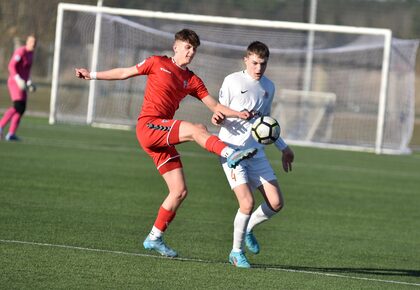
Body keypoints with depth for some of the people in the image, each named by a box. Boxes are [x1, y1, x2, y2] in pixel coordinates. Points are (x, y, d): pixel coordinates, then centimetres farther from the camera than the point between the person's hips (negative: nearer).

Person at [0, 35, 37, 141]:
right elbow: (11, 66, -21)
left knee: (22, 108, 5)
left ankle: (11, 134, 7)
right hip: (14, 82, -9)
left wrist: (29, 83, 18)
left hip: (21, 84, 9)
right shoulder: (20, 52, -14)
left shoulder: (30, 53, 16)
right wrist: (19, 80, -29)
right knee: (18, 107, -20)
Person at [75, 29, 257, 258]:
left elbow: (214, 105, 11)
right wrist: (92, 75, 10)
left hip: (163, 136, 6)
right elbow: (124, 73, 12)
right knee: (195, 129, -30)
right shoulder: (158, 63, 5)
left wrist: (238, 114, -5)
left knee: (180, 191, 3)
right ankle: (230, 154, -46)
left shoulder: (192, 81, 17)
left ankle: (155, 238, 12)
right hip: (148, 126, -6)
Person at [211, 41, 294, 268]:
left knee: (276, 203, -3)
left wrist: (283, 147, 25)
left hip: (256, 152, 6)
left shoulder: (268, 87, 12)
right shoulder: (233, 81, -5)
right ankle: (236, 252, 3)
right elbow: (220, 113, 0)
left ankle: (248, 229, 26)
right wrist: (217, 119, -23)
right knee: (247, 203, -17)